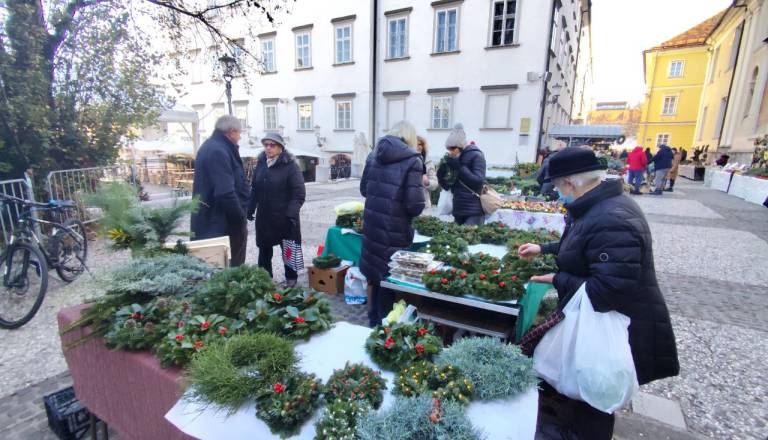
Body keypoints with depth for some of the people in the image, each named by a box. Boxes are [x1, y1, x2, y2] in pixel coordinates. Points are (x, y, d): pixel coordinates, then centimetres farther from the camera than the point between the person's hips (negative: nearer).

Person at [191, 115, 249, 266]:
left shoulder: (212, 147, 14)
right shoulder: (218, 152, -20)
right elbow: (225, 192, -27)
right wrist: (241, 219, -18)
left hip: (210, 220, 10)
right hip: (218, 223, -10)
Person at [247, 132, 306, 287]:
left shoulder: (290, 166, -11)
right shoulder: (260, 164, 6)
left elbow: (299, 193, -15)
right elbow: (254, 189, 12)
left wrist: (291, 214, -22)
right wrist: (250, 209, 6)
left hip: (284, 217, -5)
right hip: (264, 216, 5)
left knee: (288, 250, 9)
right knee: (264, 249, 14)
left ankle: (291, 279, 26)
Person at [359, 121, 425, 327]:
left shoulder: (374, 155, 6)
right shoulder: (412, 161, -12)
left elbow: (363, 189, 17)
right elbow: (415, 206, -17)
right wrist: (421, 185, 2)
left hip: (372, 225, 6)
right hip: (395, 231, -6)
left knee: (376, 272, 21)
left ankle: (375, 320, 39)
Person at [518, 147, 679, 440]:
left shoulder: (610, 221, -34)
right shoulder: (598, 207, 2)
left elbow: (609, 291, -35)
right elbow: (579, 246, 20)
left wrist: (558, 279, -24)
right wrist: (544, 249, 17)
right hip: (600, 321, 10)